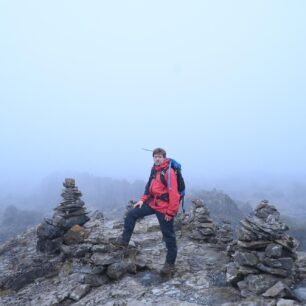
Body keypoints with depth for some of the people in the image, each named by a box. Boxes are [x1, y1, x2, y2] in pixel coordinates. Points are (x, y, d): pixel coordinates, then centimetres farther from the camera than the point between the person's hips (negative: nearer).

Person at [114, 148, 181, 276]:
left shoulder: (169, 171, -19)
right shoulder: (154, 169, 7)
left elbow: (173, 193, -23)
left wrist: (171, 212, -21)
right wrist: (143, 199, 10)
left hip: (164, 208, -8)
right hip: (152, 203, 8)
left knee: (169, 236, 5)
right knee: (131, 214, 7)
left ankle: (170, 264, 21)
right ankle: (124, 240, 23)